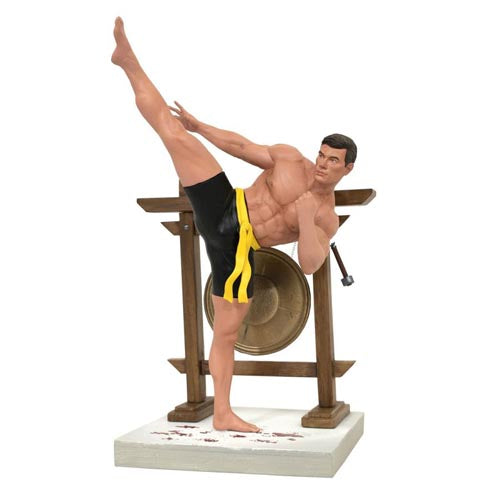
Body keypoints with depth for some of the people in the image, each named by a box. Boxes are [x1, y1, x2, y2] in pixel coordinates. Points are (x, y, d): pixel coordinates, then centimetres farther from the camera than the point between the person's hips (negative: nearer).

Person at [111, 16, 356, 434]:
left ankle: (223, 415, 12)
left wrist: (306, 217, -23)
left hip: (237, 252, 1)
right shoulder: (289, 158, 3)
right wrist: (200, 126, 3)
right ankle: (128, 60, -5)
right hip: (222, 209, -1)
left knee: (227, 333, 1)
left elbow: (309, 264, -10)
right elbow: (242, 146, 7)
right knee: (176, 133, -17)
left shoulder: (328, 220, 3)